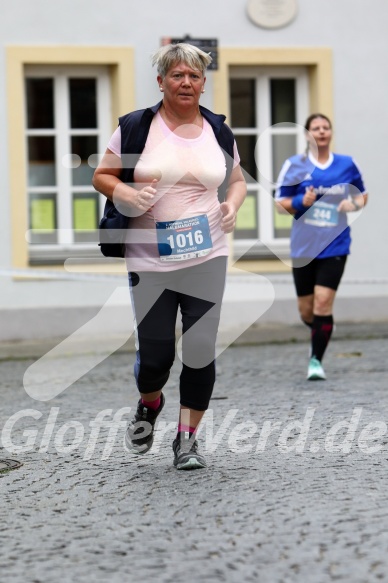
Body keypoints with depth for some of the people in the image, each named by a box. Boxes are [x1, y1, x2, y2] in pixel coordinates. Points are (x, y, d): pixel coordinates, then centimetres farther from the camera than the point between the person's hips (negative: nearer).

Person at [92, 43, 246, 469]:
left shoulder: (218, 132, 7)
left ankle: (187, 438, 11)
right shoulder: (135, 127, -1)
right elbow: (101, 176, 5)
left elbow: (237, 180, 21)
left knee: (200, 351, -4)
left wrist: (233, 204, -1)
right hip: (150, 260, -2)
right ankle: (149, 405, 35)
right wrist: (126, 194, -16)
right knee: (154, 356, 1)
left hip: (207, 258, 2)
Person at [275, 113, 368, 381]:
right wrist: (302, 201, -16)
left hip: (334, 245, -1)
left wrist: (355, 203, -5)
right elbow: (281, 203, 3)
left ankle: (316, 361, -3)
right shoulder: (294, 165, 1)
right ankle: (321, 329, 41)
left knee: (323, 303, -13)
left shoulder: (347, 164, 4)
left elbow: (362, 195, 17)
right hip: (304, 246, 1)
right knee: (307, 311, 7)